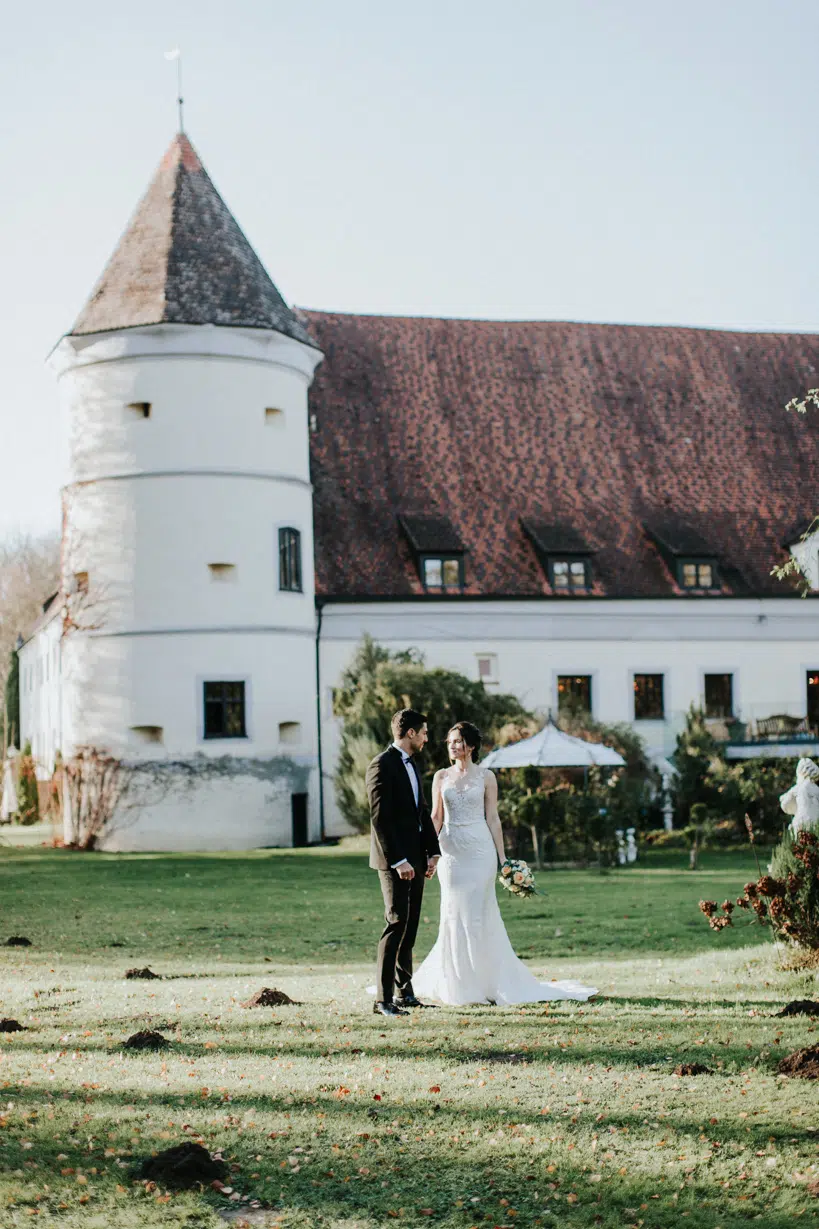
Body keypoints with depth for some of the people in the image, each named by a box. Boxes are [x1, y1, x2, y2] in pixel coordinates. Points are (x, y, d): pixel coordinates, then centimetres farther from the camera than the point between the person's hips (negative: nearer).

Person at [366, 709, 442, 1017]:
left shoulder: (411, 764, 17)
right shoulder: (382, 765, -12)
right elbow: (380, 818, -18)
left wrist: (432, 851, 9)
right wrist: (398, 861, -21)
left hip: (415, 858, 9)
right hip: (394, 859, -9)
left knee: (410, 926, 11)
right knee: (397, 923, -11)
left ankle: (404, 992, 18)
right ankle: (383, 998, -9)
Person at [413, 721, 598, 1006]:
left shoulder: (485, 776, 1)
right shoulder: (441, 777, 8)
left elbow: (492, 818, 1)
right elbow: (436, 817, 10)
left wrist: (502, 857, -2)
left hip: (479, 848, -2)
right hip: (451, 851, 3)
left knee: (477, 914, -3)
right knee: (454, 915, 3)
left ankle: (481, 983, 6)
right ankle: (458, 985, 12)